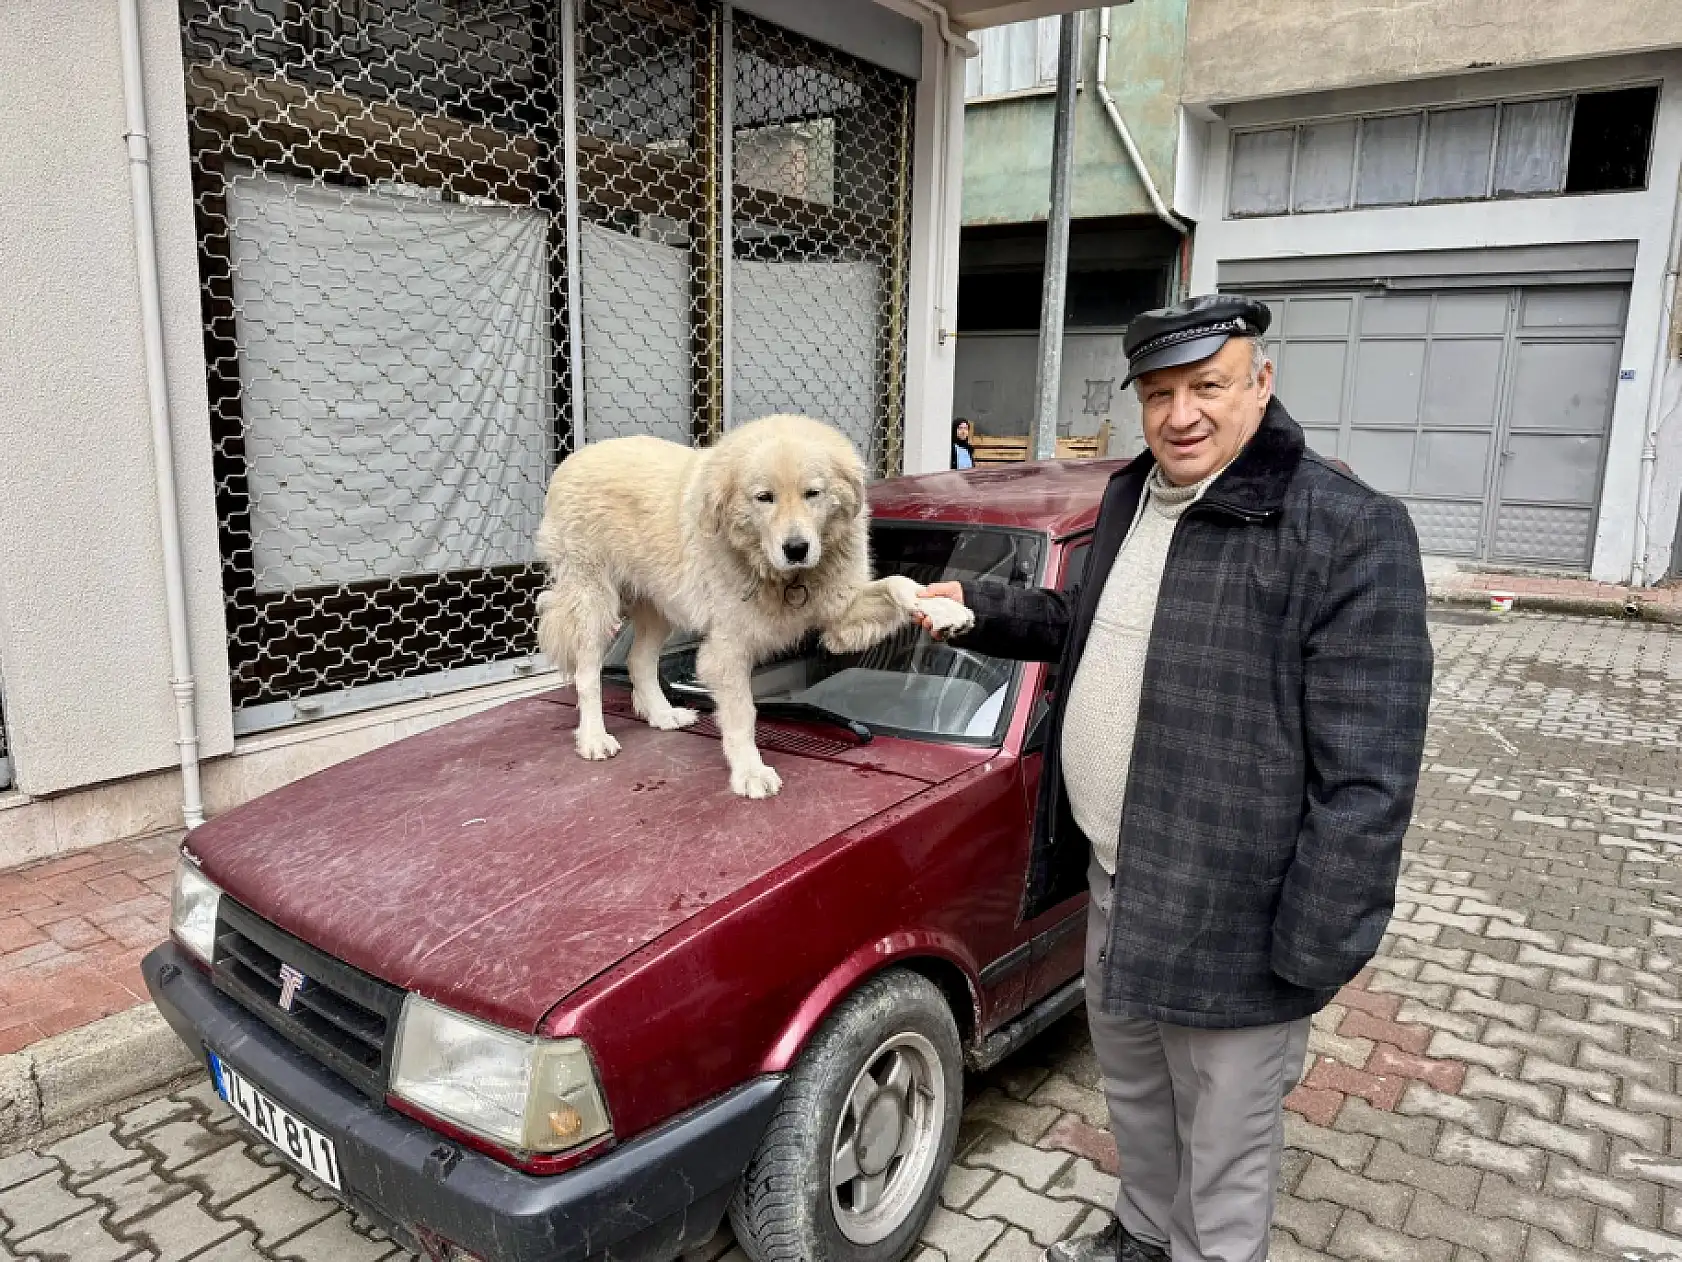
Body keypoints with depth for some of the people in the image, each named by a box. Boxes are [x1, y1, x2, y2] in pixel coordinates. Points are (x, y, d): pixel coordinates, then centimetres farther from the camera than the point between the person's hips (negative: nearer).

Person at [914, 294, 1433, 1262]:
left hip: (1231, 926, -7)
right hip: (1115, 887, 8)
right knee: (1133, 1094, 28)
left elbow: (1368, 777, -21)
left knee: (1224, 1148, 14)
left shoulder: (1349, 532, -20)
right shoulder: (1132, 498, 5)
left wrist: (1315, 959, -20)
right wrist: (980, 608, 11)